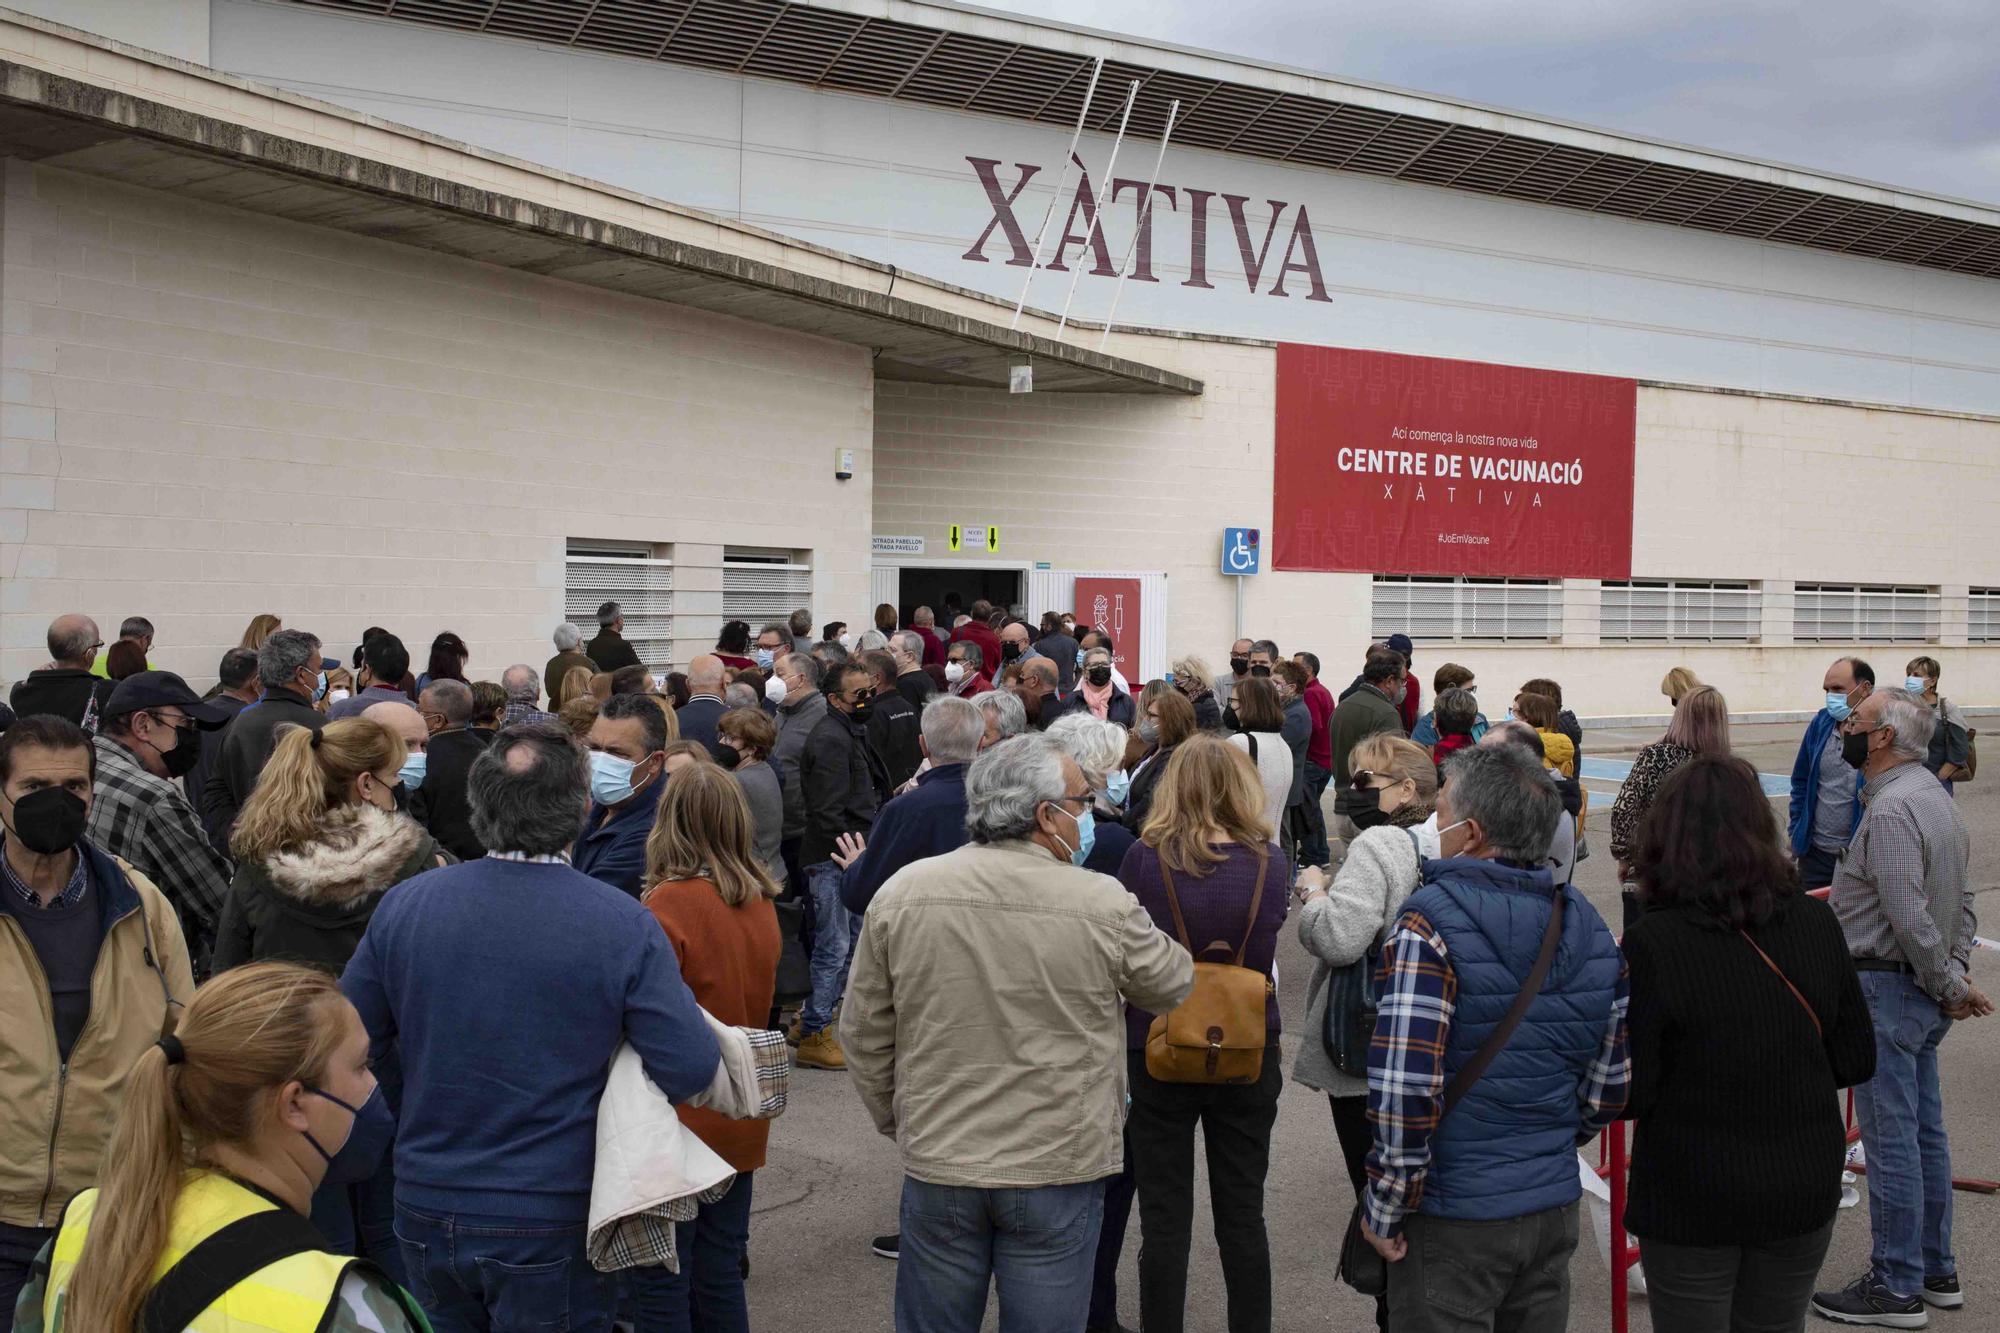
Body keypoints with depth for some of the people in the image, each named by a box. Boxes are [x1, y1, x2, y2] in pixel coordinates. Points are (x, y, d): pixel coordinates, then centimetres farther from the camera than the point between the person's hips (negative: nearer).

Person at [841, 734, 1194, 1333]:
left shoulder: (902, 892, -6)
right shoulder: (1104, 906, -14)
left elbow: (863, 1032, 3)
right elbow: (1173, 985, 5)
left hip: (937, 1168, 2)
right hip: (1058, 1171, -2)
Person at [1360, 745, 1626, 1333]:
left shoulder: (1430, 925, -18)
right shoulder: (1591, 930, 4)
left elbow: (1406, 1088, -23)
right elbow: (1608, 1087, 9)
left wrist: (1384, 1210, -13)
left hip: (1453, 1216, -6)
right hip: (1555, 1208, 6)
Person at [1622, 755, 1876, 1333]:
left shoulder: (1651, 944, -20)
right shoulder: (1816, 923, -8)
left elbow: (1627, 1094, -17)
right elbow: (1855, 1061, 0)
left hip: (1692, 1203, -4)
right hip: (1804, 1192, 4)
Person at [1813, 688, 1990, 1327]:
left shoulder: (1891, 811, -21)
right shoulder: (1935, 796, 12)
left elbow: (1910, 920, -24)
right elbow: (1962, 901, 16)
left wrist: (1951, 986, -12)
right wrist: (1957, 976, 10)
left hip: (1887, 987, -10)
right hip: (1925, 991, 10)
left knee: (1890, 1139, -2)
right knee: (1925, 1132, 16)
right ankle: (1936, 1271, 26)